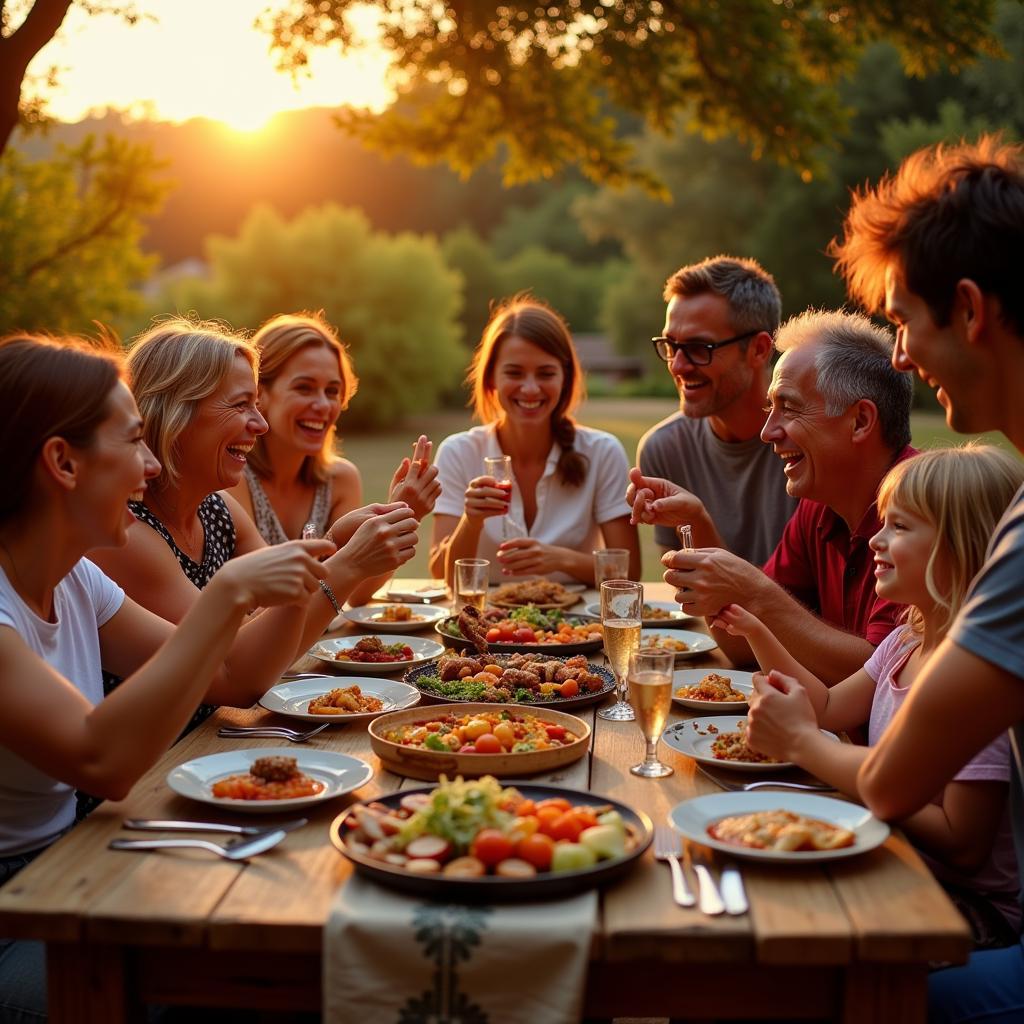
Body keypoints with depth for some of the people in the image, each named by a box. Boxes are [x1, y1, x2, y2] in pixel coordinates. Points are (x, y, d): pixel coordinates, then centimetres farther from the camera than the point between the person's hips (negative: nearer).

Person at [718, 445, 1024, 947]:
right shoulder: (906, 642, 4)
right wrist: (756, 631, 3)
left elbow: (961, 845, -26)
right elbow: (831, 708, 17)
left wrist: (804, 743, -24)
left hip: (973, 906, -7)